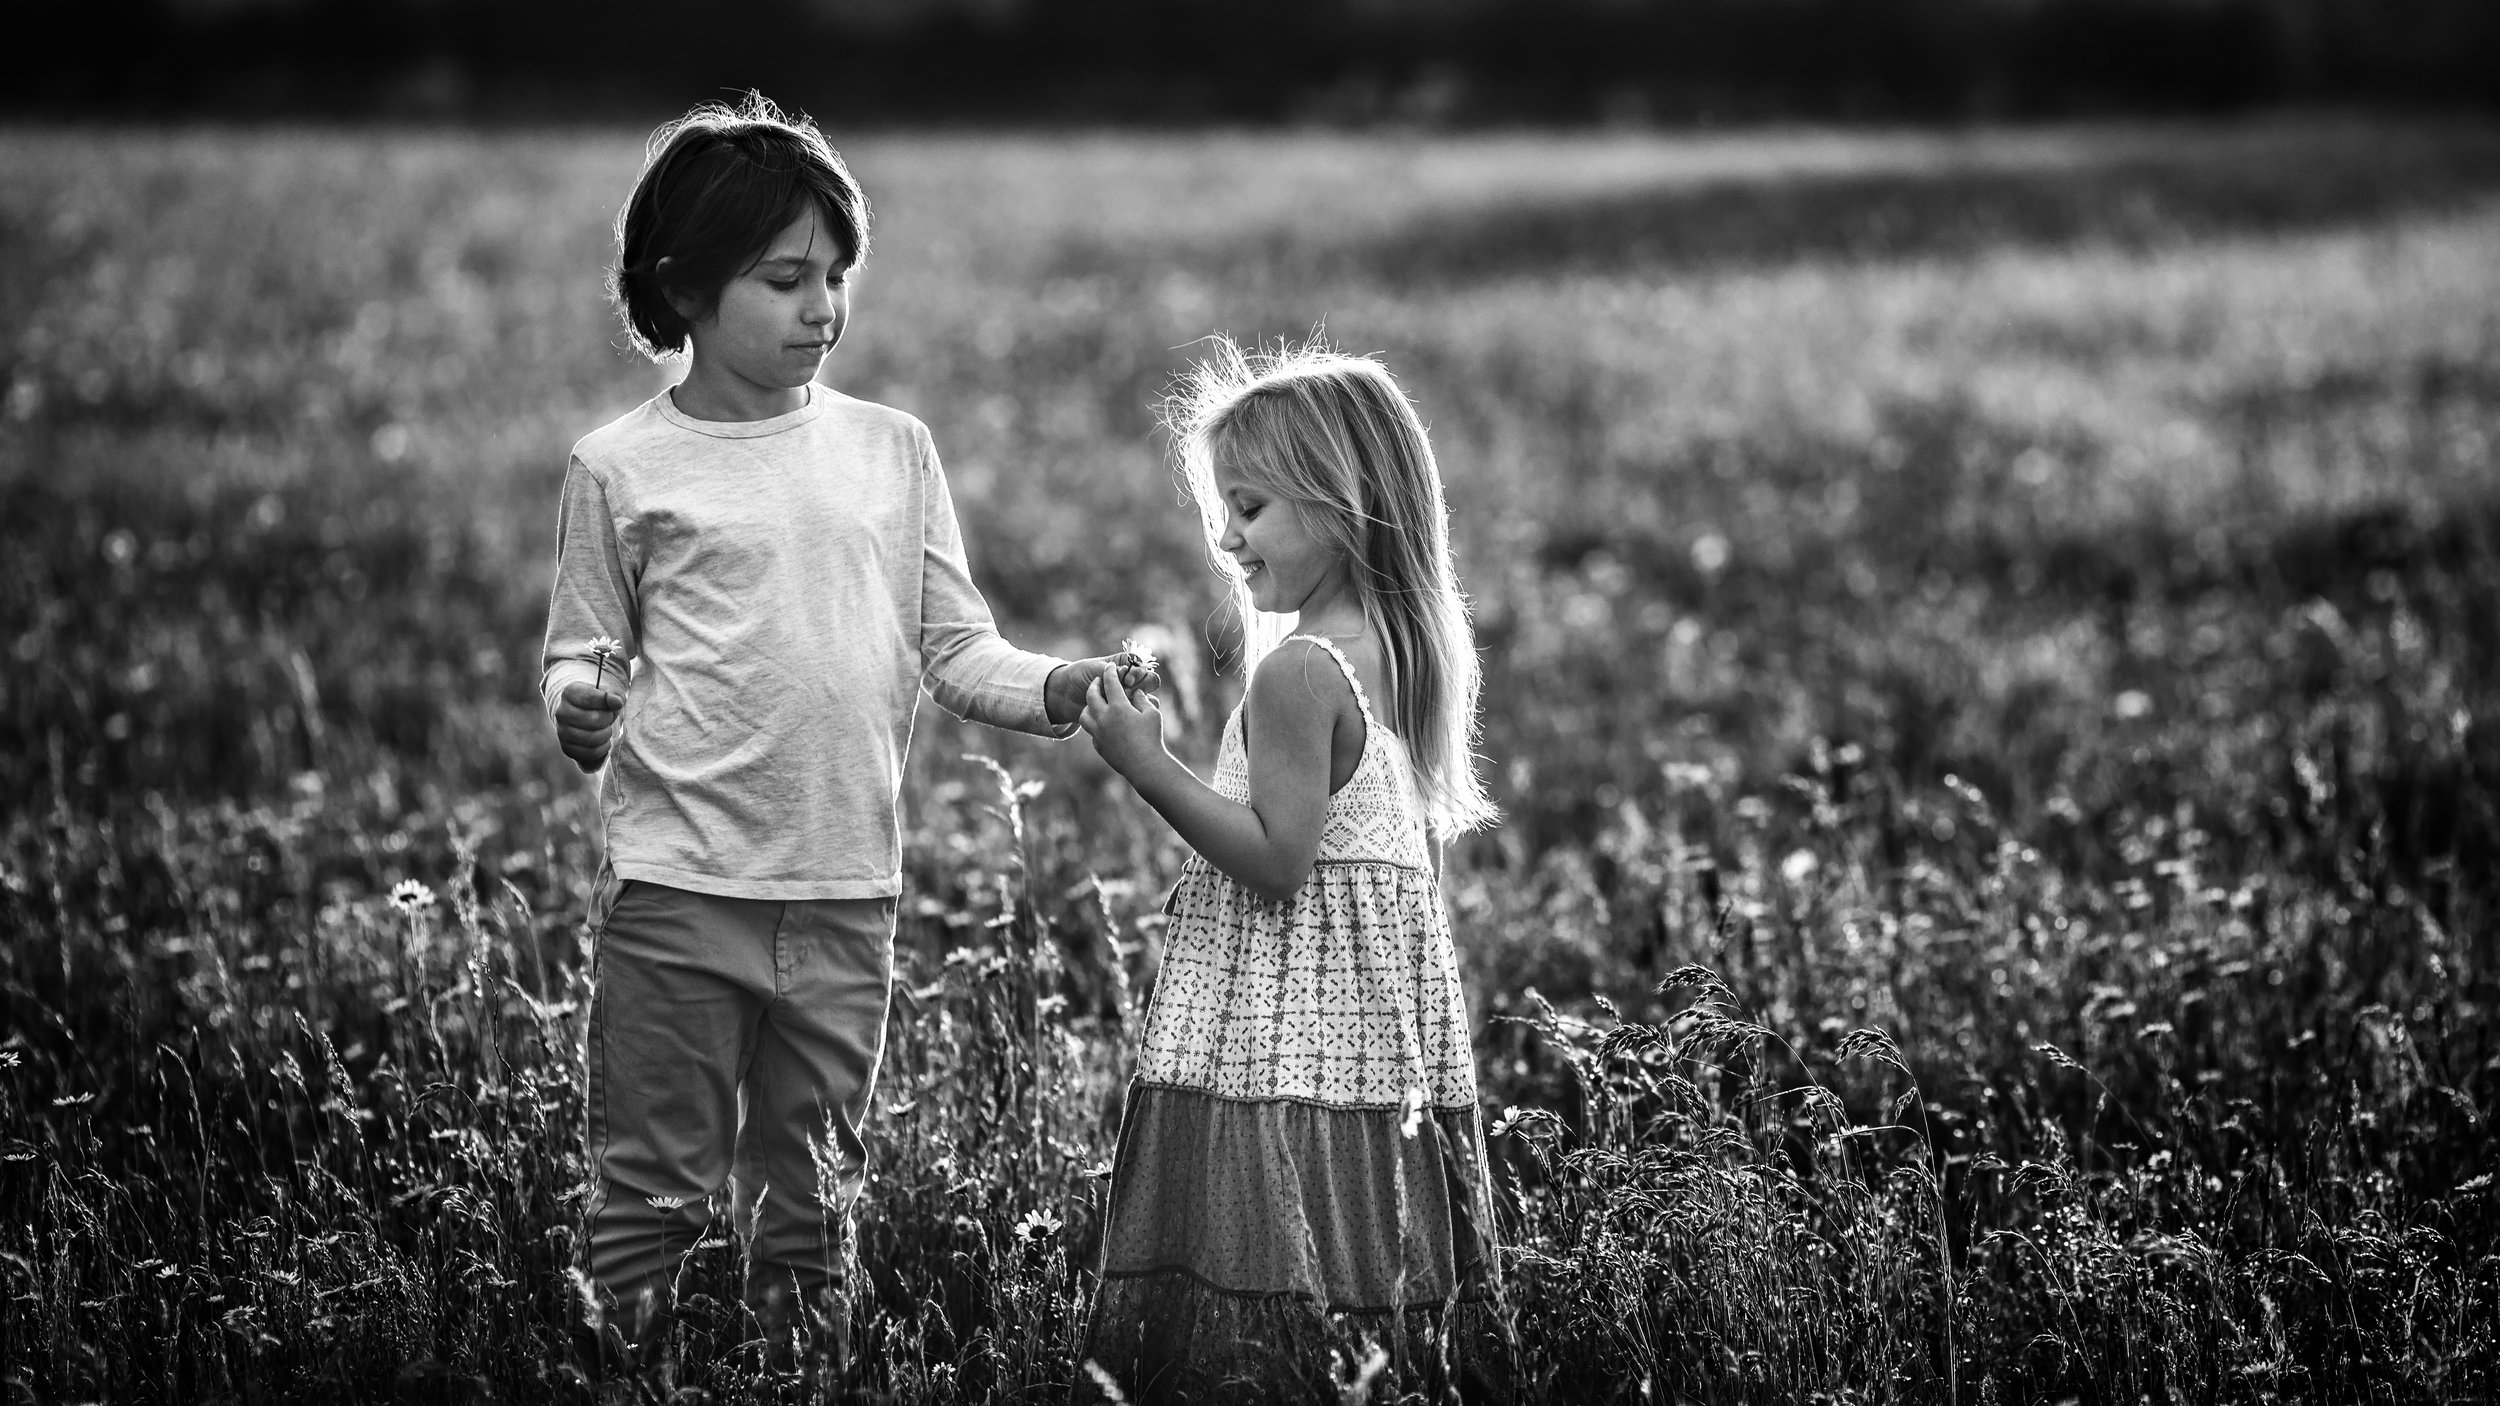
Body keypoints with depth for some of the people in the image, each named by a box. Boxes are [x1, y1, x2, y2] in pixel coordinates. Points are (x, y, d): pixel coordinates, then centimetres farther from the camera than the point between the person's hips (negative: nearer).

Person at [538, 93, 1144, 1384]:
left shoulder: (891, 451, 7)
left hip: (846, 892, 3)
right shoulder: (622, 469, -1)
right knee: (653, 1185, 0)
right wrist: (580, 709, -18)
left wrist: (1052, 692, -10)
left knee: (812, 1197, 12)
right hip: (676, 888, -3)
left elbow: (954, 647, 8)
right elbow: (583, 651, 5)